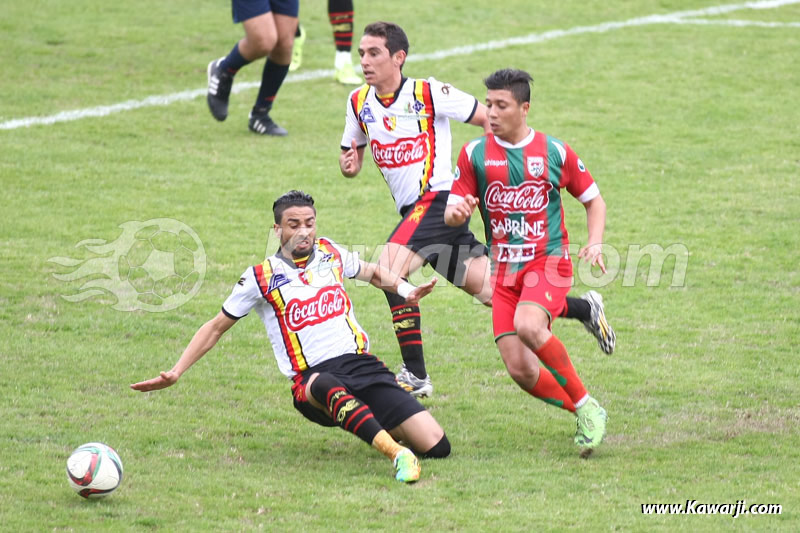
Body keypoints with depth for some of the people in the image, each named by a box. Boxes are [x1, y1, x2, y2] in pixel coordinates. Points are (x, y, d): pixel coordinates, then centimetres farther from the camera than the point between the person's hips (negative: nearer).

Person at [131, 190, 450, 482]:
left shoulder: (329, 252, 14)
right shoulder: (261, 277, 5)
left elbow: (372, 272, 34)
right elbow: (216, 327, 14)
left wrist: (406, 290, 14)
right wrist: (176, 373, 8)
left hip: (363, 364, 4)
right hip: (312, 378, -4)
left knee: (436, 446, -14)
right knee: (328, 387, -47)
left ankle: (384, 430, 17)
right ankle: (396, 453, -57)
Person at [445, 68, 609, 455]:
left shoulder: (555, 152, 1)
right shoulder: (474, 154, 4)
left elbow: (593, 199, 13)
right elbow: (451, 213, 4)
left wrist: (595, 243, -4)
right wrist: (456, 212, -21)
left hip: (548, 260, -3)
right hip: (503, 270, 3)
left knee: (527, 326, -33)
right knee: (520, 371, -10)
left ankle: (586, 405, -16)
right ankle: (587, 418, 13)